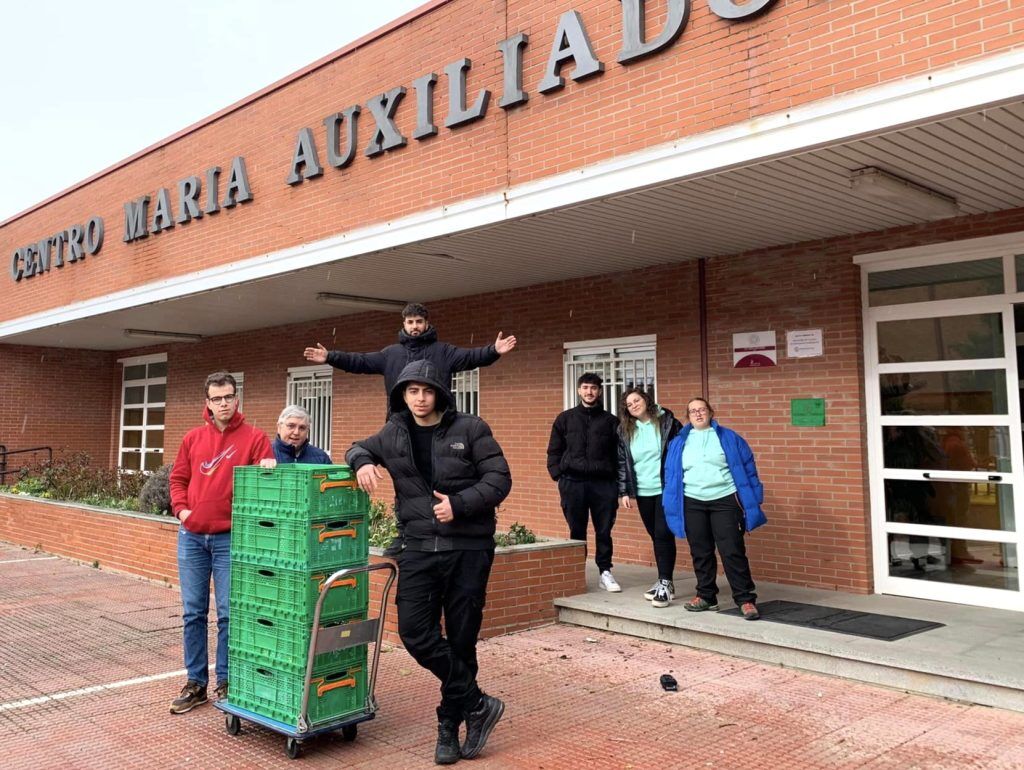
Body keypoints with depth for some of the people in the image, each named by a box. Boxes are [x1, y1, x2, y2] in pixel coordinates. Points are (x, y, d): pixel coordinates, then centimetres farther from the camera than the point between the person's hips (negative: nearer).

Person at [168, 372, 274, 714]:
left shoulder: (253, 438, -1)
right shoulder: (193, 438, 10)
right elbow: (178, 478, 15)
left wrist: (267, 468, -26)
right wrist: (181, 508, 0)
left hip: (230, 538, -3)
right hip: (191, 536, 4)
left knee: (228, 614, 2)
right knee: (193, 612, 9)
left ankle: (226, 682, 16)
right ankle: (196, 682, 20)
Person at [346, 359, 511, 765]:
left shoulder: (470, 429, -2)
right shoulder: (393, 434, 8)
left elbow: (499, 479, -4)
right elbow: (359, 447, 25)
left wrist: (460, 504, -18)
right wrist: (362, 462, 0)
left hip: (468, 548, -3)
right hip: (419, 548, 3)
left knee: (461, 639, 5)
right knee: (415, 632, -8)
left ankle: (449, 726, 23)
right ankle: (478, 704, 8)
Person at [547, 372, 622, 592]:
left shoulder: (610, 421, 8)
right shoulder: (565, 419, 8)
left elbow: (618, 453, 7)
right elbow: (554, 450, 8)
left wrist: (616, 478, -3)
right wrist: (558, 474, -3)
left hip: (603, 483, 0)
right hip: (573, 483, 0)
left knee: (604, 530, 4)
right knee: (577, 531, 6)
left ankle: (605, 572, 14)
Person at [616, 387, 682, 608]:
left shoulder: (667, 422, -4)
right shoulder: (625, 431, 8)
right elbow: (622, 463, 10)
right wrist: (624, 491, 5)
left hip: (666, 489, -4)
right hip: (643, 493, 4)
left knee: (664, 535, -8)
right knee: (655, 537, 11)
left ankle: (665, 584, -3)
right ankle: (664, 581, 20)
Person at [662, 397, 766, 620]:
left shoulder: (729, 438, 3)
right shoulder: (678, 443, 10)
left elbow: (747, 469, 2)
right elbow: (670, 475, 14)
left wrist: (752, 501, -3)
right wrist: (672, 505, 9)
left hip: (725, 501, -3)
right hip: (692, 504, 3)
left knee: (732, 552, -6)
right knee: (700, 553, 9)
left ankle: (746, 599, -1)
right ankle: (706, 596, 22)